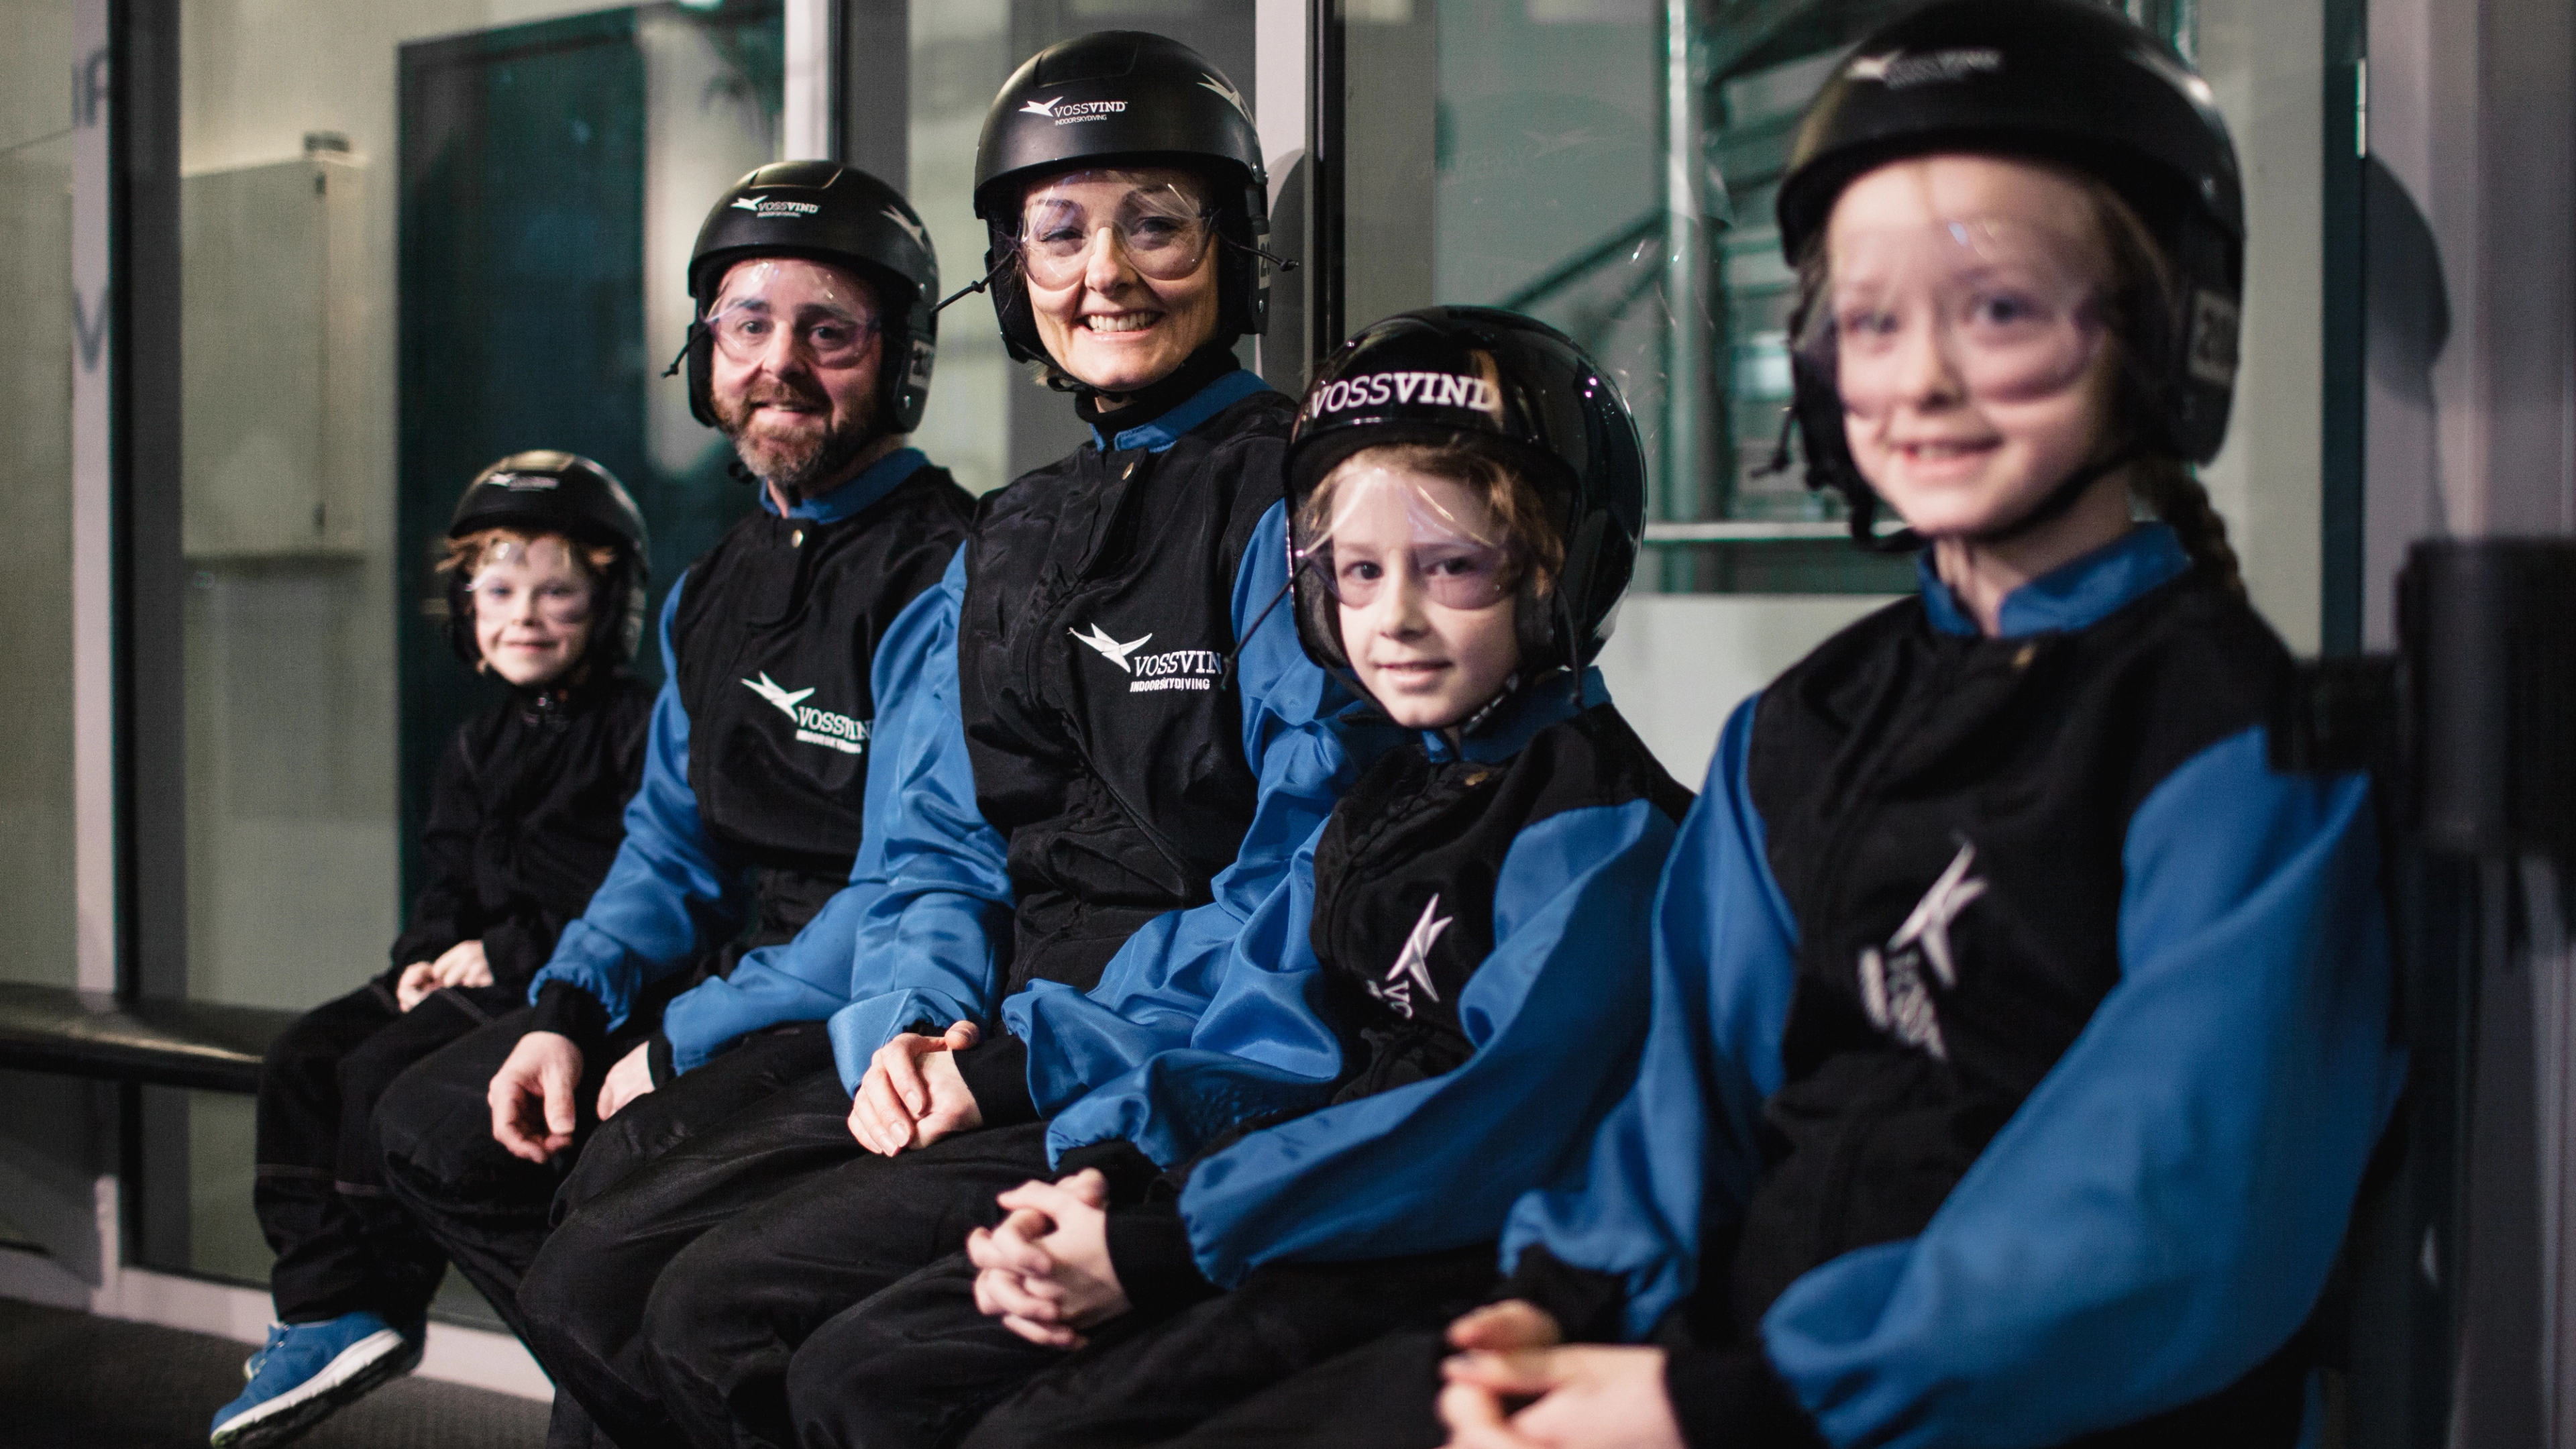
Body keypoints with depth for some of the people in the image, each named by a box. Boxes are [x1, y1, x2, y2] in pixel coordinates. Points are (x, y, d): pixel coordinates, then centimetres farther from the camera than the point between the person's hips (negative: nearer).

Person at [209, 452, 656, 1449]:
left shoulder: (635, 727, -7)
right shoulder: (477, 748, 20)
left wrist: (513, 953, -18)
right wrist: (425, 957, 0)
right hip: (477, 970, 9)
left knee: (388, 1069, -23)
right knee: (303, 1057, -6)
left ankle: (381, 1308, -10)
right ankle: (321, 1304, -9)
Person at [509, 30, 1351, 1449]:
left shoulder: (1293, 503, -7)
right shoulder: (1003, 545, 18)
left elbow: (1306, 884, -14)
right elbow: (941, 847, 16)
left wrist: (1032, 1054, -17)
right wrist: (909, 1028, -5)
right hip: (983, 1050, 8)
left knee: (723, 1307, -21)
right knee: (588, 1278, -5)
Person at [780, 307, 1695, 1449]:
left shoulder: (1597, 820, -11)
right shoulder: (1381, 797, 18)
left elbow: (1497, 1118, -20)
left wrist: (1156, 1248, -21)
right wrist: (1096, 1174, -4)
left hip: (1451, 1258, -9)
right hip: (1304, 1208, 9)